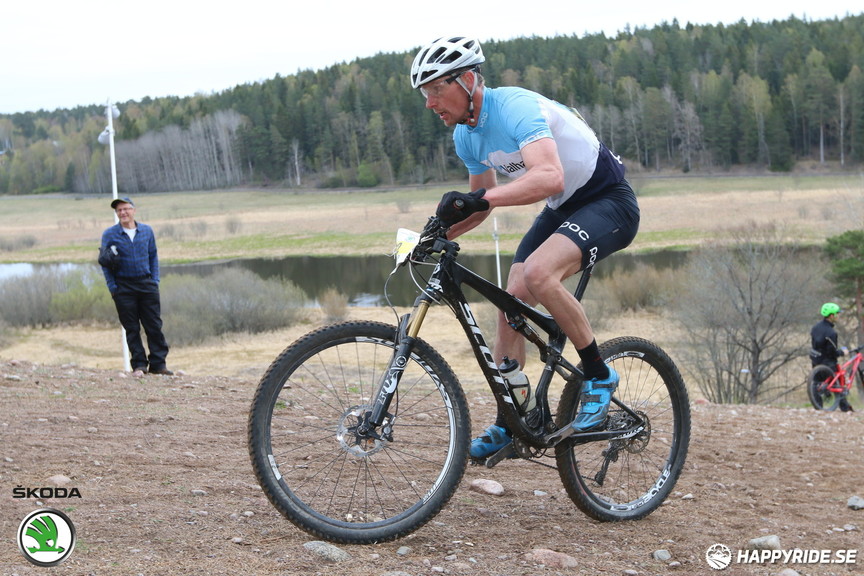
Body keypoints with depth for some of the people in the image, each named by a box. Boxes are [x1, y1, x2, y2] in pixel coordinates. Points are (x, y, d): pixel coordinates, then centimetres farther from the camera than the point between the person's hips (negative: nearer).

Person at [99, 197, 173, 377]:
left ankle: (158, 363, 6)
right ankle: (139, 365, 7)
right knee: (132, 328, 2)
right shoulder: (109, 234, -1)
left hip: (147, 284, 2)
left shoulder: (147, 231, 7)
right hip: (124, 287, -2)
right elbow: (105, 262, 1)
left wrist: (155, 280, 5)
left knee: (154, 325, 1)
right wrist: (112, 287, -6)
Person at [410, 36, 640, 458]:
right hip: (563, 209, 9)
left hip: (609, 201, -9)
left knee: (538, 272, -32)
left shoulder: (515, 107, -27)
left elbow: (549, 177, -43)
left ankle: (599, 377, -14)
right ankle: (507, 424, 10)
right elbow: (483, 200, 15)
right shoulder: (466, 135, 1)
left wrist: (478, 198, -50)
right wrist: (441, 234, 0)